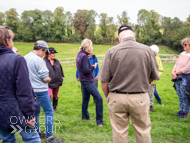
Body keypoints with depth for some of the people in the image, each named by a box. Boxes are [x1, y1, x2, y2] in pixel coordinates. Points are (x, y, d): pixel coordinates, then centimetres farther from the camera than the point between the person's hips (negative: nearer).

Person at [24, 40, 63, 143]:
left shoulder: (25, 58, 7)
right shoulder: (38, 60, -19)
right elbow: (46, 78, -19)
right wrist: (49, 79, 1)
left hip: (31, 90, 9)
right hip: (40, 90, -9)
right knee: (49, 112, 1)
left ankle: (37, 133, 32)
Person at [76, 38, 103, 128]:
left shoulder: (79, 55, 11)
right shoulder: (84, 56, -19)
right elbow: (86, 70, -24)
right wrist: (93, 67, -9)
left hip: (84, 80, 10)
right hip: (87, 81, -10)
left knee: (86, 98, 19)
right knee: (99, 98, -10)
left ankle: (85, 116, 33)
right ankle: (99, 121, -6)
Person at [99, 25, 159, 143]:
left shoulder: (111, 51, -8)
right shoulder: (147, 50, -4)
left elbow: (104, 81, -8)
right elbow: (154, 77, 6)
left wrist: (108, 97, 8)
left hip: (116, 98, 0)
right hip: (140, 98, 1)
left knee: (119, 133, 13)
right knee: (143, 132, 15)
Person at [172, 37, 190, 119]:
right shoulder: (182, 54, 12)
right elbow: (176, 64, 12)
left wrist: (176, 72, -10)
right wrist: (173, 72, -6)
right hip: (178, 78, 7)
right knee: (180, 96, 14)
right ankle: (181, 111, 26)